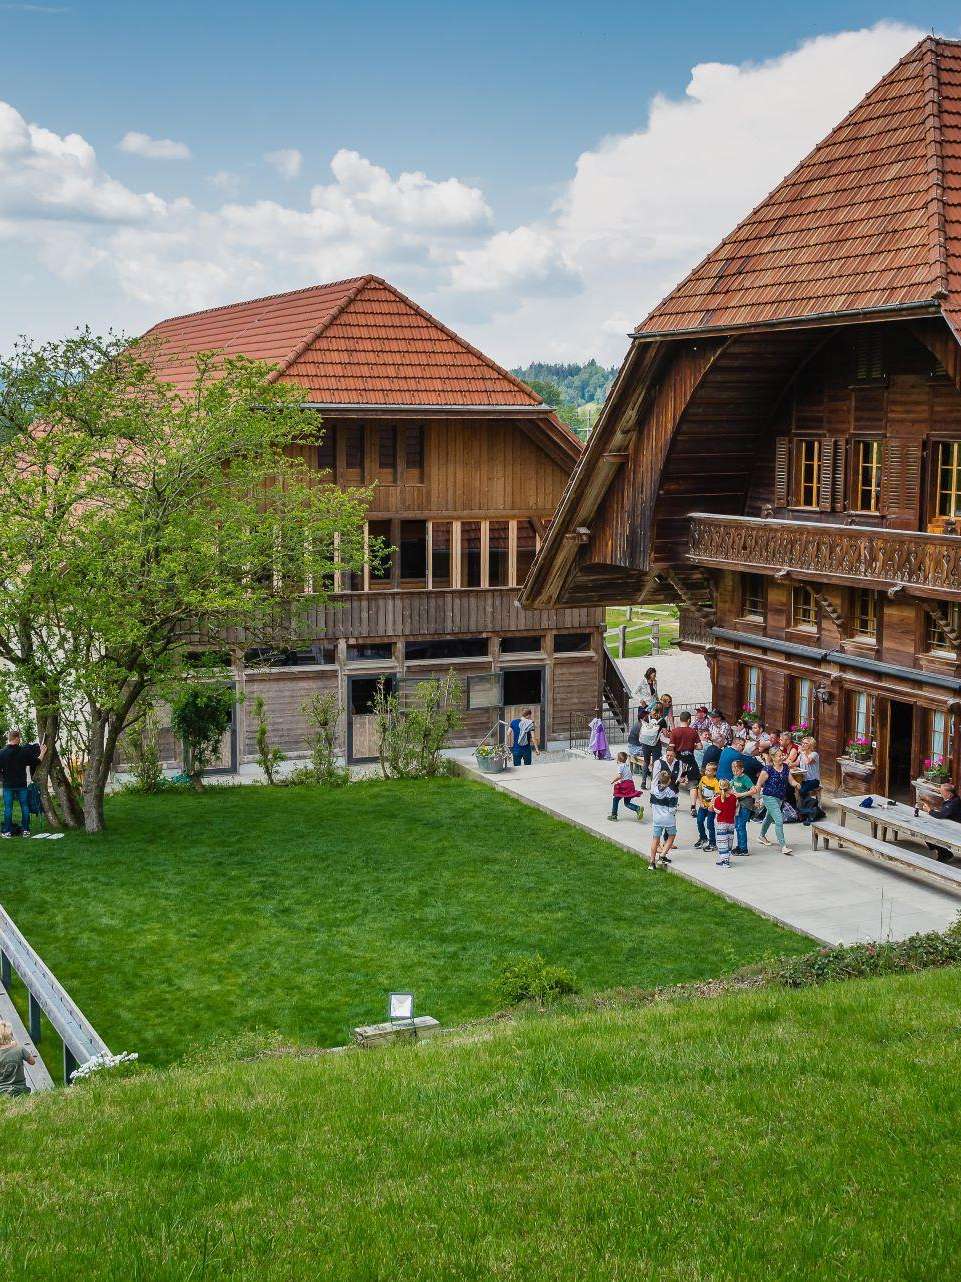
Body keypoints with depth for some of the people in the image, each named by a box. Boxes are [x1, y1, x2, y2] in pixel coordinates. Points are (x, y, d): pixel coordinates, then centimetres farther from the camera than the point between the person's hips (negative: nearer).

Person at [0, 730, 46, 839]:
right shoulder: (24, 751, -7)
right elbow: (36, 762, 2)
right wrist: (42, 753, 18)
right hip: (22, 784, 1)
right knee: (24, 807, 9)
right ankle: (25, 830, 10)